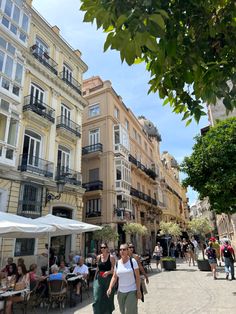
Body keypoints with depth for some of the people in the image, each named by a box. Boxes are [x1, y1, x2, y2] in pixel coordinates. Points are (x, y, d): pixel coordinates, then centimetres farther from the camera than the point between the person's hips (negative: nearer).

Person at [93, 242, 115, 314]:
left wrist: (108, 272, -28)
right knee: (97, 298, -3)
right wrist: (95, 278, 18)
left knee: (108, 298, 11)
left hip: (108, 279, -3)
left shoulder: (111, 257, -9)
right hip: (99, 279, 3)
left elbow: (113, 270, -10)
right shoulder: (98, 257, 4)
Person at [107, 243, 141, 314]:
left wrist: (138, 290, -11)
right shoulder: (117, 263, 2)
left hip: (132, 291, -4)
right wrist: (110, 288, -11)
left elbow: (137, 276, -8)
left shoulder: (132, 261, -9)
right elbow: (114, 277, 2)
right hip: (121, 292, 4)